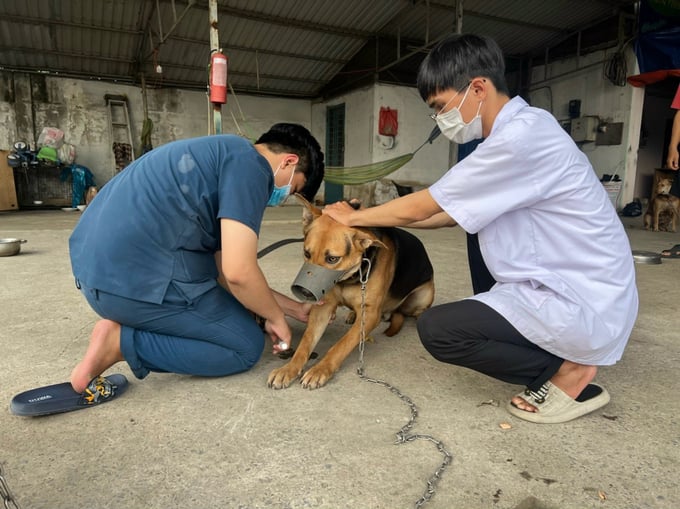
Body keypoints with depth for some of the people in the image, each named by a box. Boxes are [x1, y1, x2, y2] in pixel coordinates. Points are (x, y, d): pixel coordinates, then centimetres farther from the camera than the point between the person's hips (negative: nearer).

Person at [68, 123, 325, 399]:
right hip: (138, 277, -10)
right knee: (247, 346, 7)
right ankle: (122, 341, -4)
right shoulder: (249, 164, -8)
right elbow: (239, 273, -17)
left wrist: (294, 308, 23)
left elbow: (224, 271, 19)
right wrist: (275, 317, 4)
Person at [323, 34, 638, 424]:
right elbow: (453, 213, 10)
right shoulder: (521, 127, 6)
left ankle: (567, 371, 1)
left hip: (583, 305, -10)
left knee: (437, 329, -14)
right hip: (566, 283, 10)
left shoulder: (520, 139, -24)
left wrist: (352, 217, 0)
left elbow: (423, 207, -16)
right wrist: (372, 218, 8)